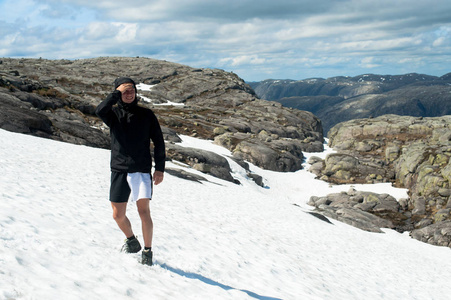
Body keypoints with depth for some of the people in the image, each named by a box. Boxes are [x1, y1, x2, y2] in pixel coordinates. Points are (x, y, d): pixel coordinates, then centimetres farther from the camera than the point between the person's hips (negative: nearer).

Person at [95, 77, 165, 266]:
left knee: (144, 210, -12)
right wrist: (117, 94, -12)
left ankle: (147, 251, 1)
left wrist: (160, 168, 2)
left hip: (142, 170, -2)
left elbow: (158, 142, 8)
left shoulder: (146, 115, 7)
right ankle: (131, 241, 32)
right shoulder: (114, 114, 7)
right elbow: (100, 111, -17)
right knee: (118, 215, 5)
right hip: (119, 170, 2)